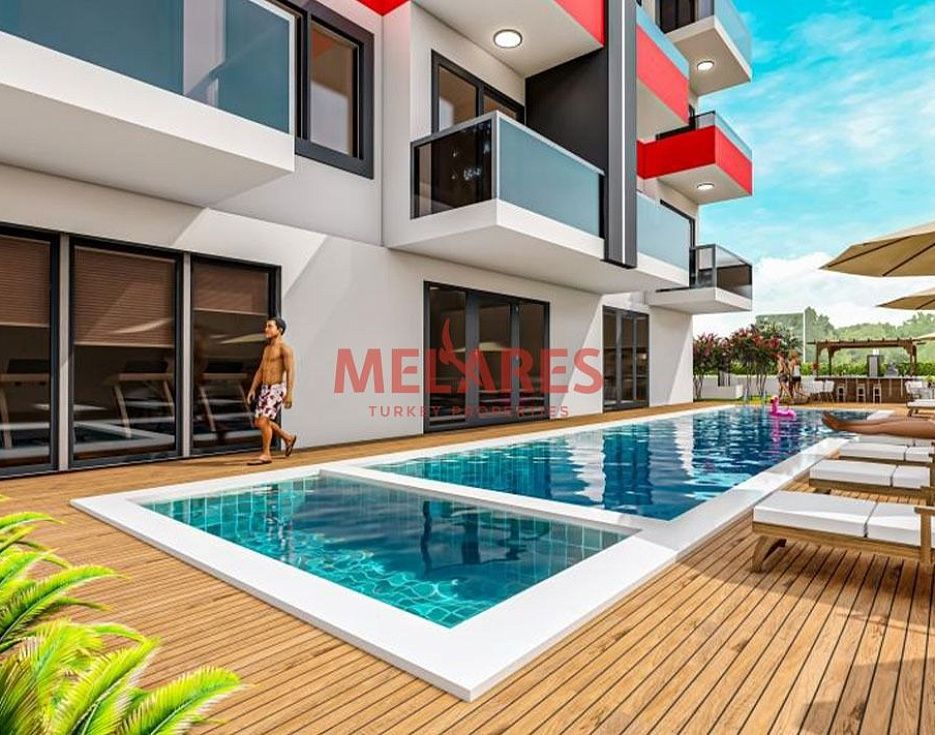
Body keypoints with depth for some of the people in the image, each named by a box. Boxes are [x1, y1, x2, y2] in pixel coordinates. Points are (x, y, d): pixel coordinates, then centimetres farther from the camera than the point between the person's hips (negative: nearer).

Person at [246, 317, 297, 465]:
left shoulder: (285, 348, -9)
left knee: (263, 421, -14)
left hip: (277, 389, -9)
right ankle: (288, 438, 28)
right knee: (258, 422, 12)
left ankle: (266, 455, -2)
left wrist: (289, 394, -22)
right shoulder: (267, 348, 17)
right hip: (265, 389, 9)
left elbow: (290, 372, -16)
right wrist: (252, 389, 8)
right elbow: (260, 371, 17)